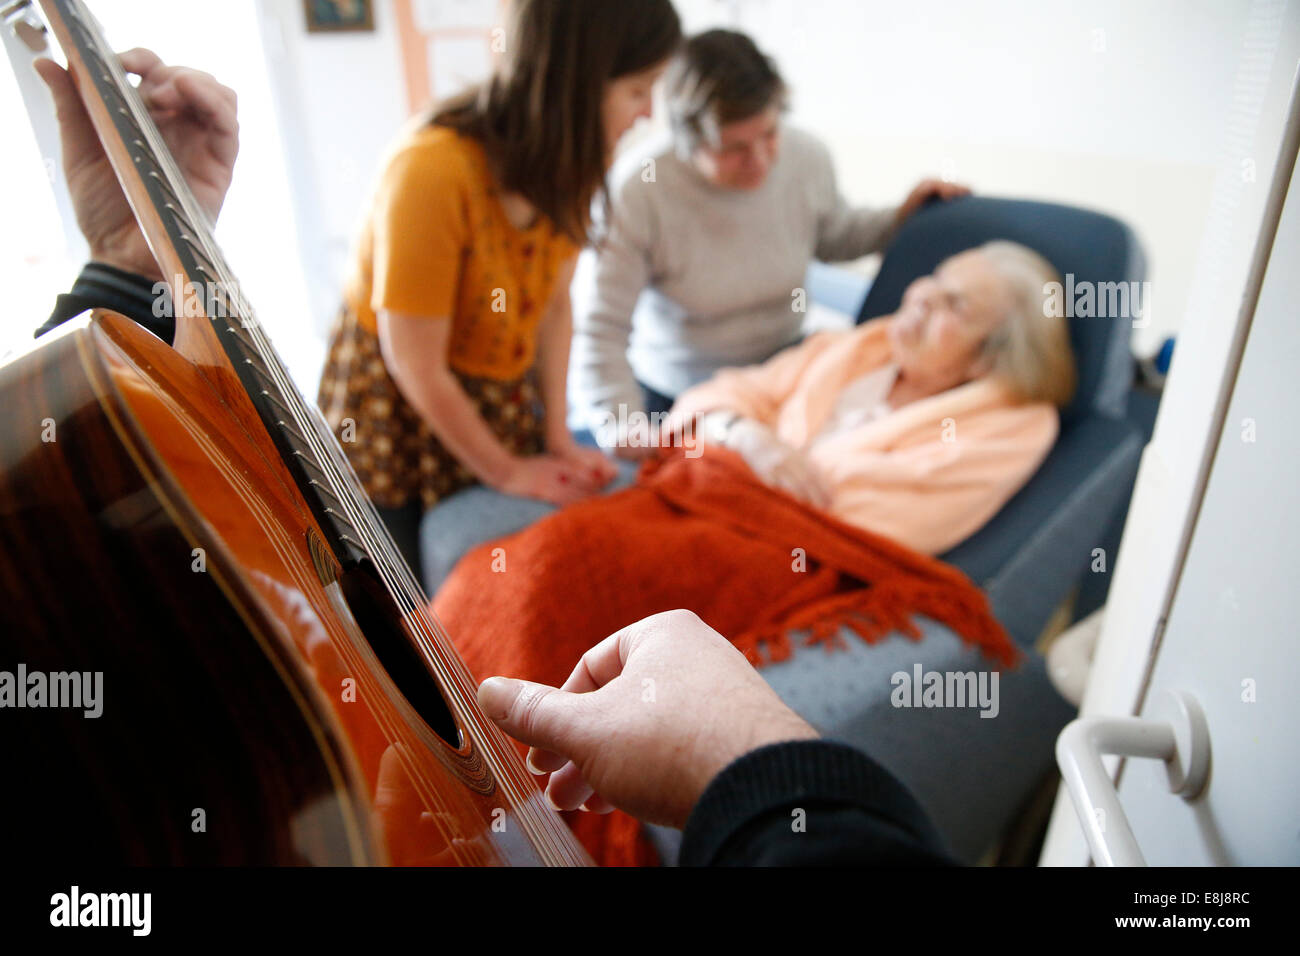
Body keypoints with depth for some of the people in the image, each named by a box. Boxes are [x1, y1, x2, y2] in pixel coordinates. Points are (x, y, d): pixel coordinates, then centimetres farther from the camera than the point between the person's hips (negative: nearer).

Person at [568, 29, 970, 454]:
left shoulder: (807, 159, -10)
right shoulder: (636, 191, -25)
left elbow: (834, 238, 14)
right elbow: (598, 327, -26)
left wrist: (902, 218, -2)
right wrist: (618, 425, -40)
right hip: (664, 393, -2)